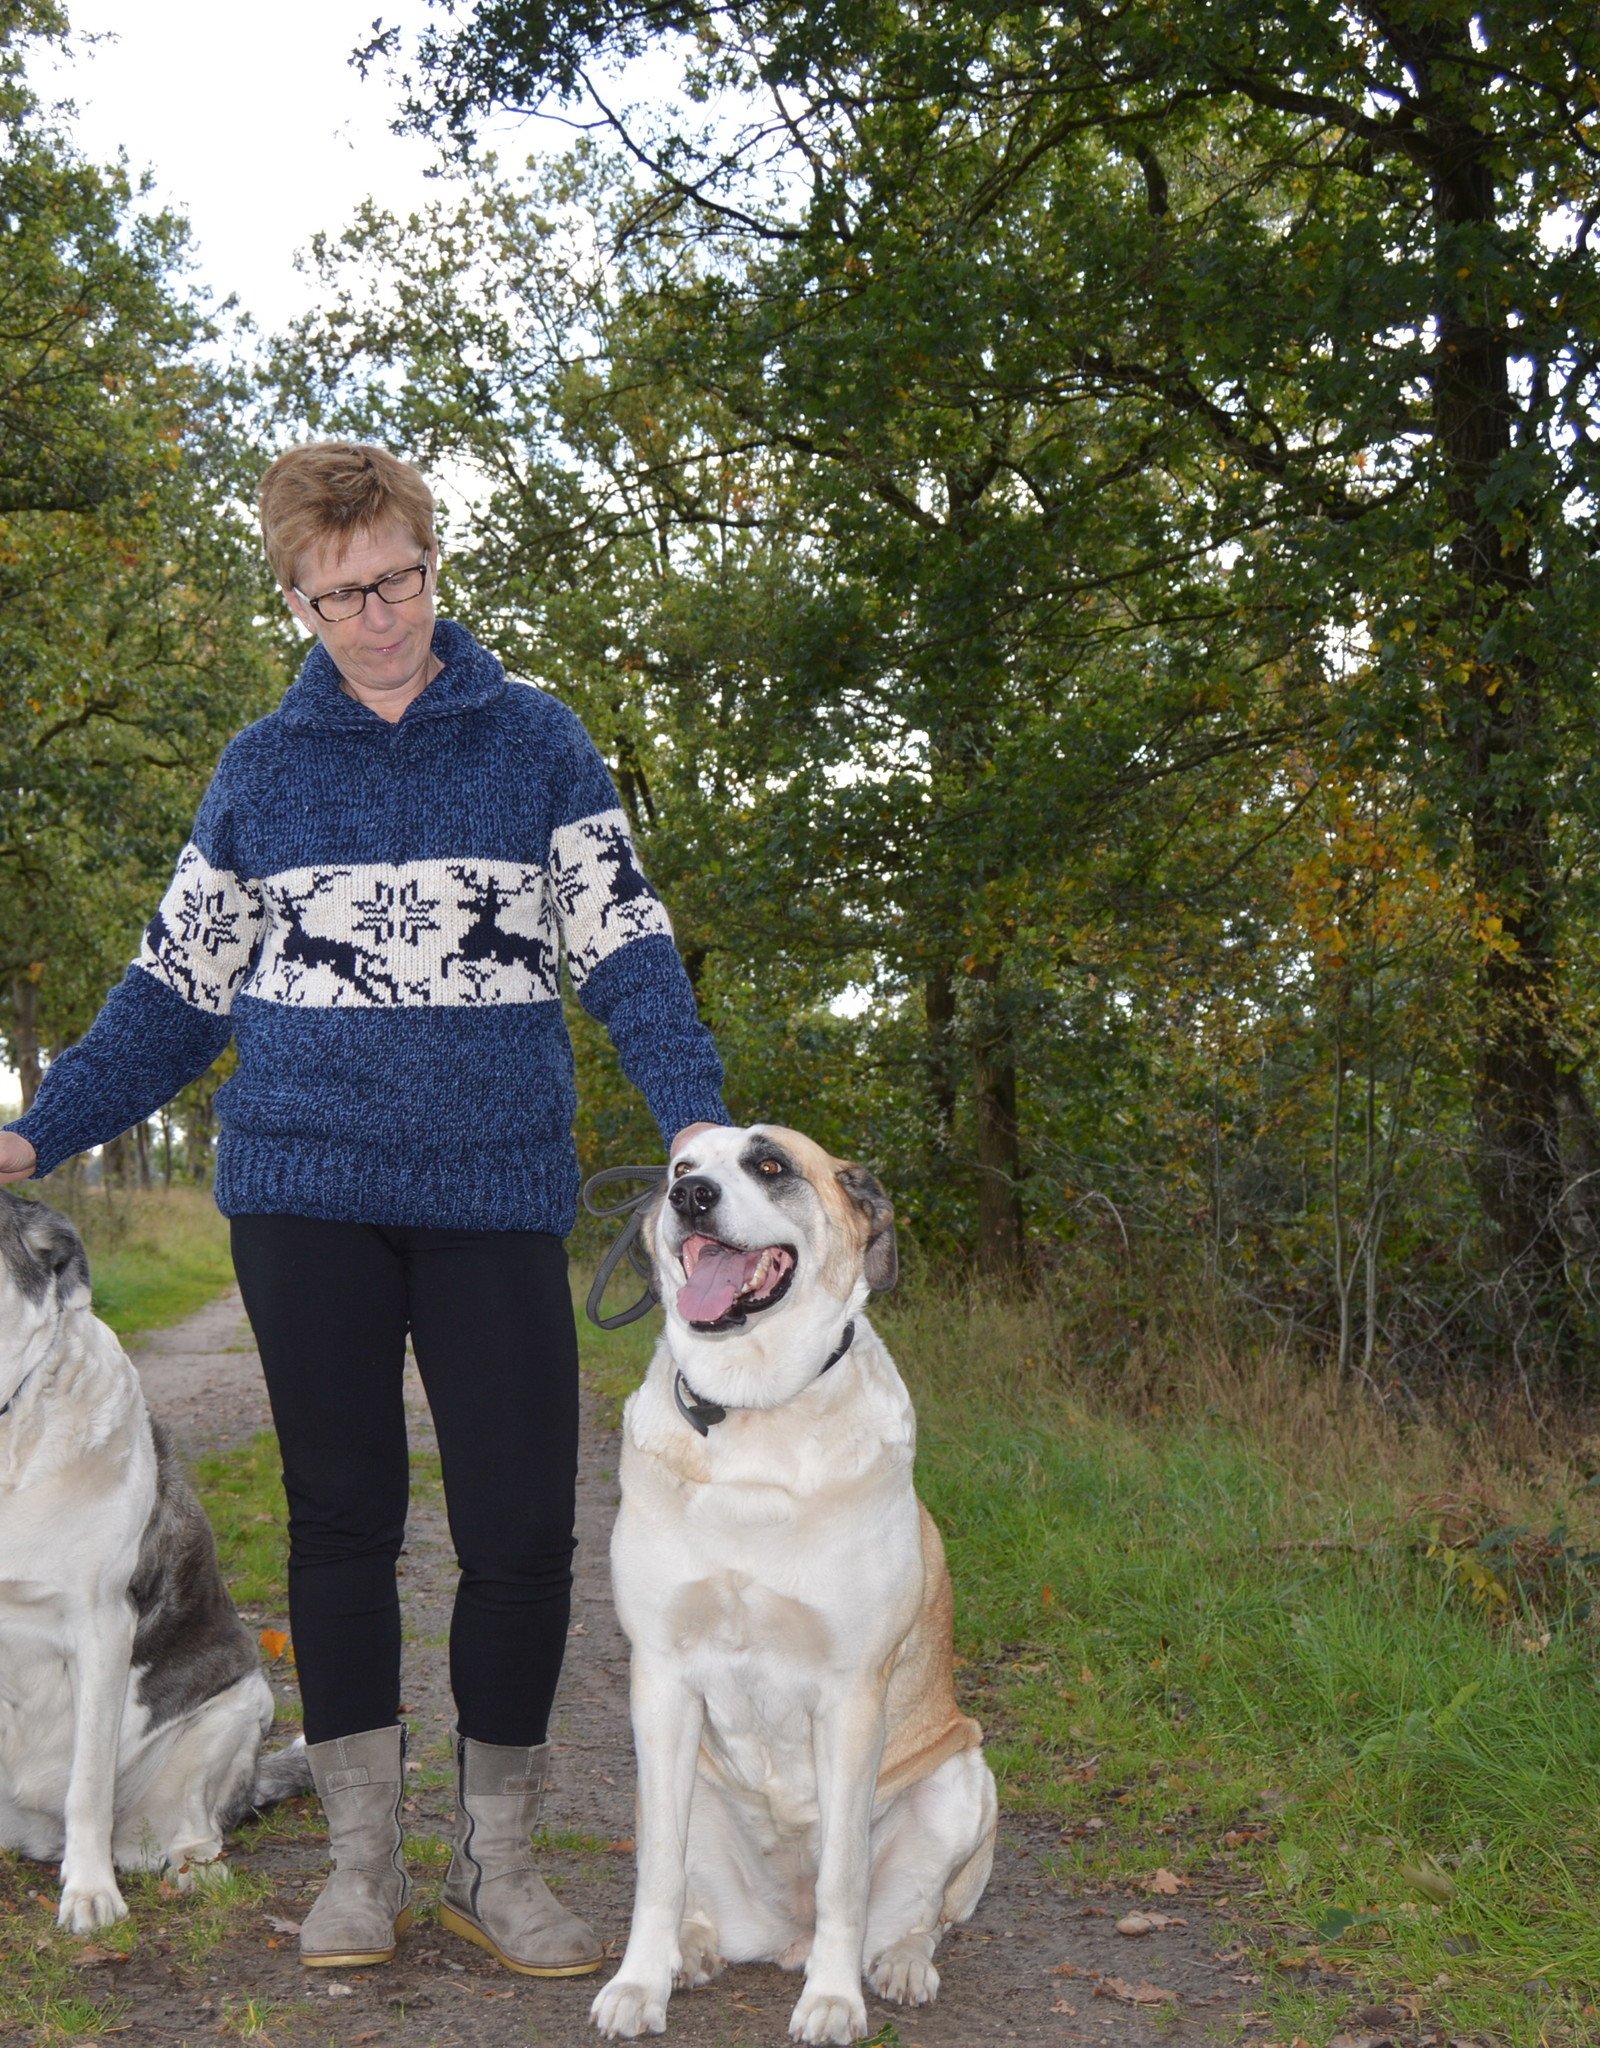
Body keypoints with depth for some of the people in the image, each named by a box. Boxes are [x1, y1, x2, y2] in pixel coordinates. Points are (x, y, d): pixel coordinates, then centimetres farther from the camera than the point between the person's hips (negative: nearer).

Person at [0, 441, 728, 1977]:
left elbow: (624, 945, 1)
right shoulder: (263, 768, 10)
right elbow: (179, 985, 14)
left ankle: (494, 1862, 14)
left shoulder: (536, 743, 6)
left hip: (496, 1190, -1)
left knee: (521, 1525, -2)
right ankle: (362, 1860, 17)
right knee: (342, 1515, 6)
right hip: (304, 1188, 1)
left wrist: (695, 1112, -14)